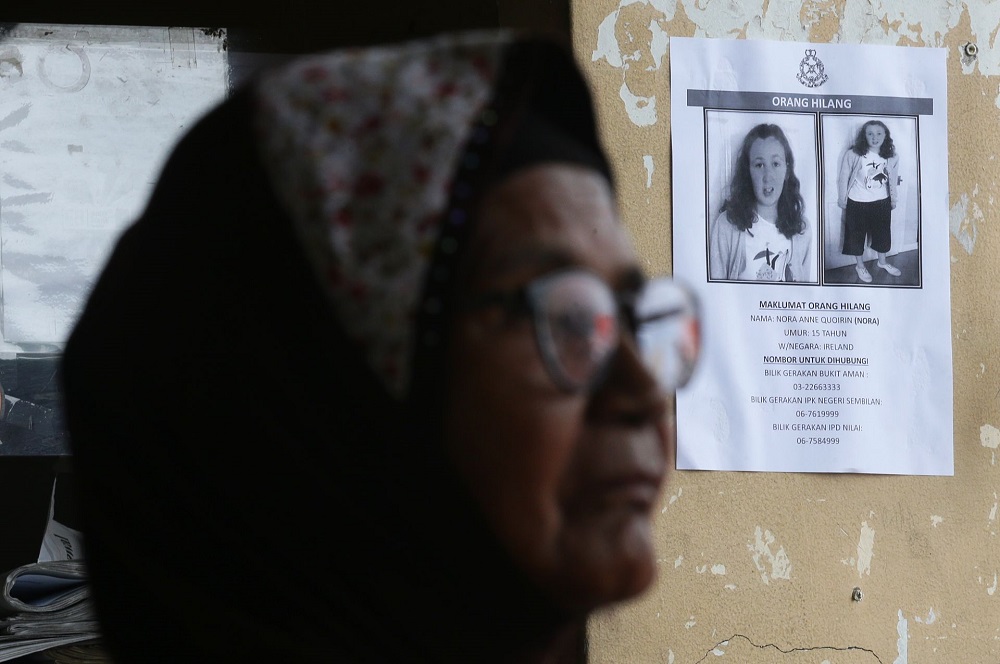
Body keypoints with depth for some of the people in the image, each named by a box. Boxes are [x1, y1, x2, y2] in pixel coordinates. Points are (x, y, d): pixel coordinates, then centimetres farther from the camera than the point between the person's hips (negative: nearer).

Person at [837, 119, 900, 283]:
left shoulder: (891, 157, -9)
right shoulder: (853, 155, -20)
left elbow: (892, 180, 3)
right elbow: (844, 177, -9)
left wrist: (893, 199, 13)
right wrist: (842, 199, -3)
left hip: (881, 202, 3)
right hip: (857, 203, -3)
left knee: (882, 233, 20)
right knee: (857, 234, 12)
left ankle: (882, 262, 43)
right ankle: (860, 265, 33)